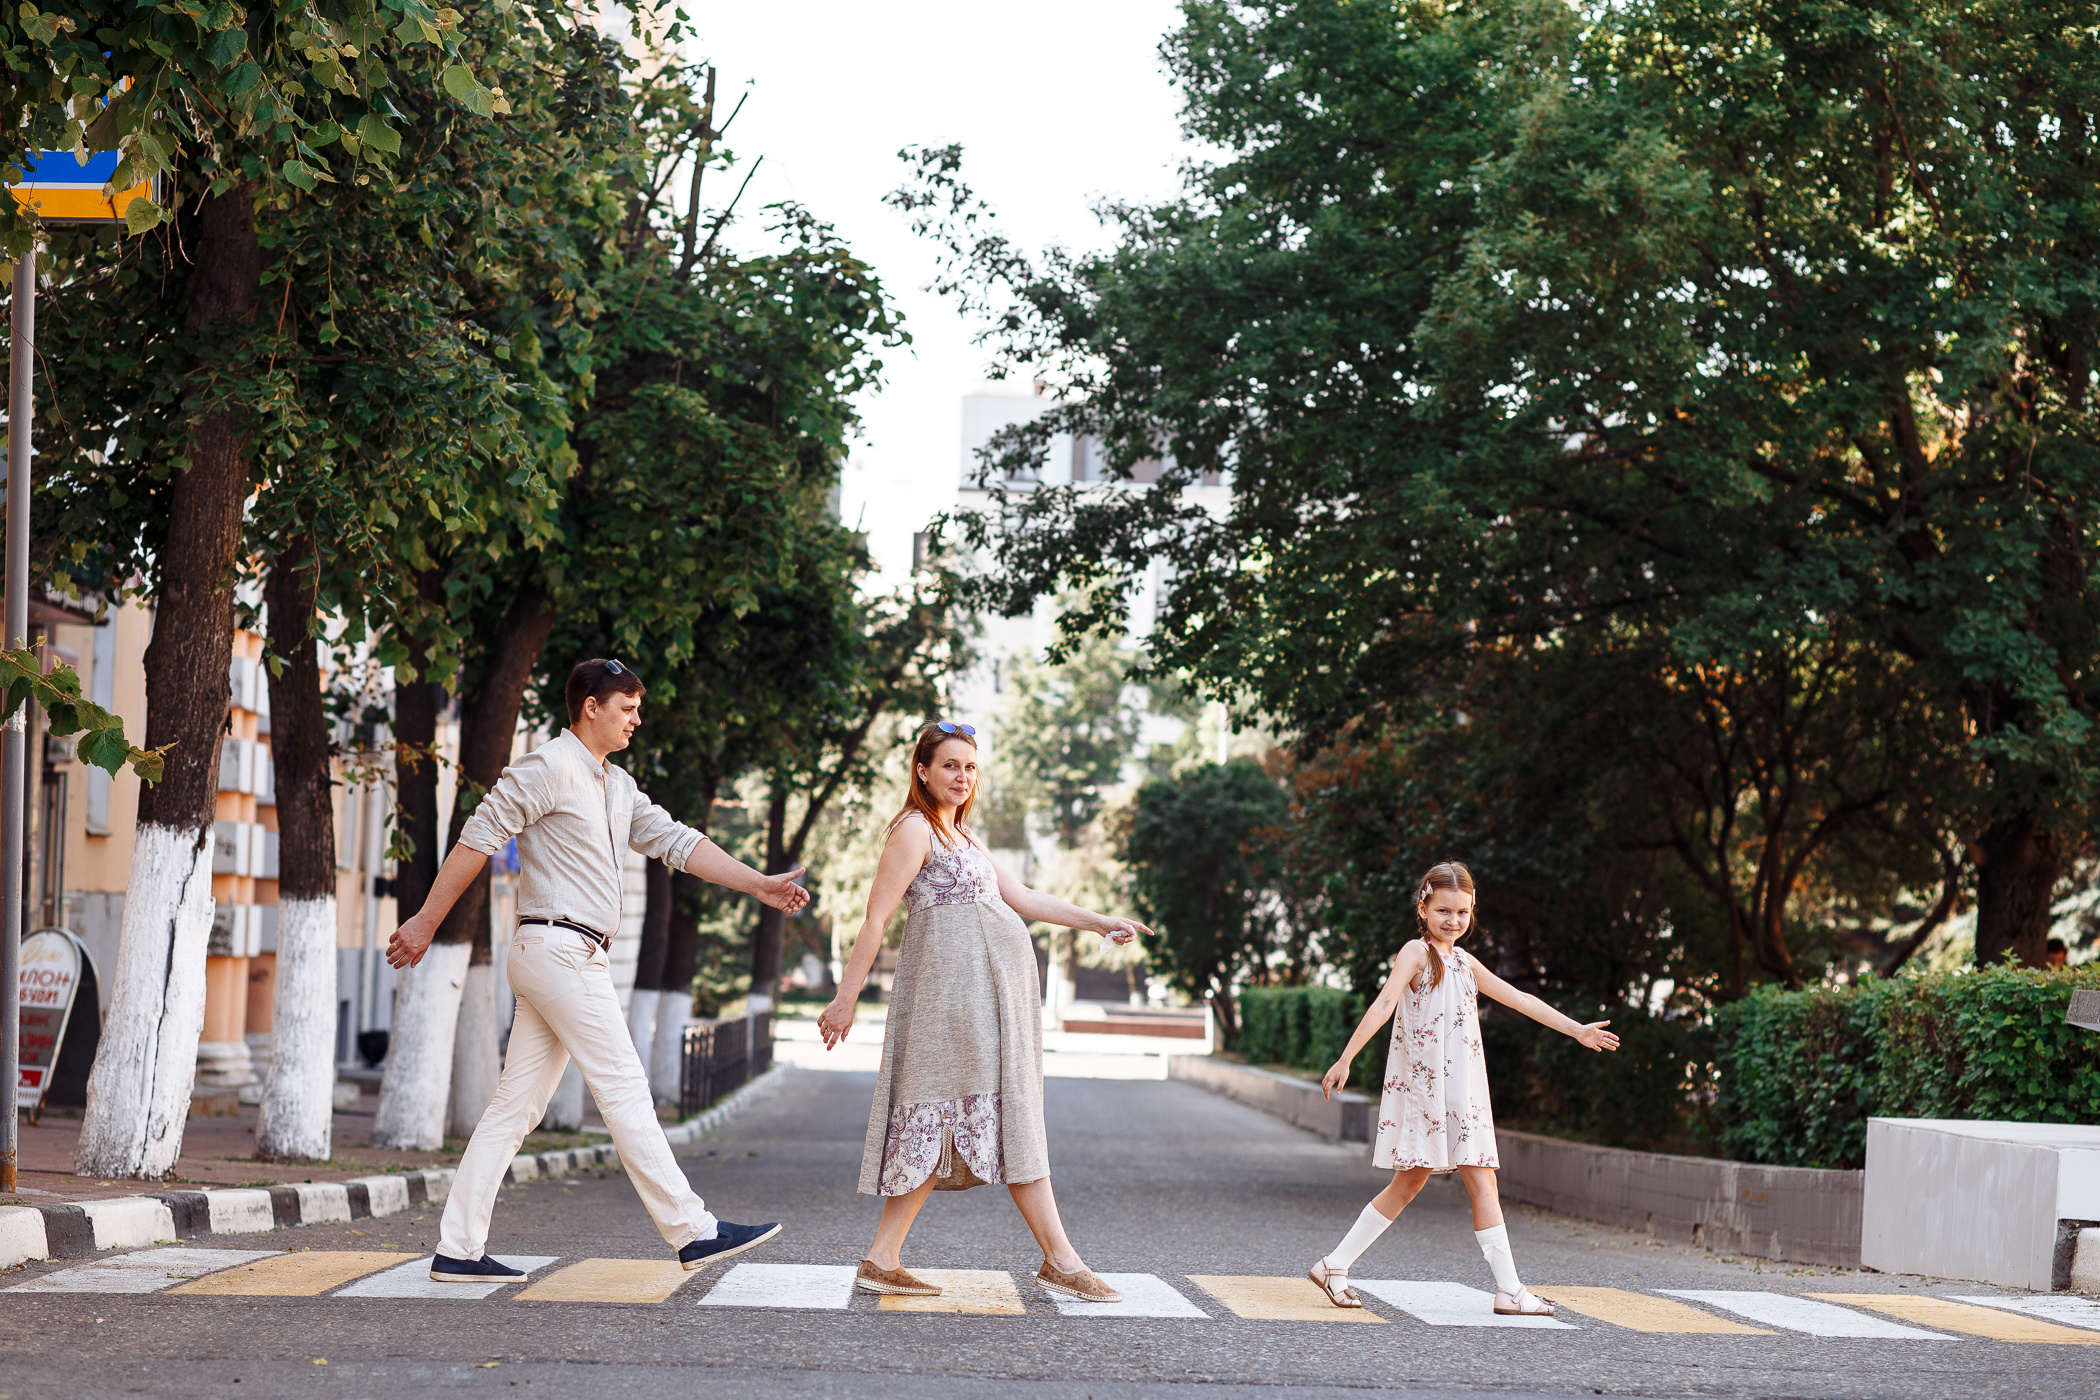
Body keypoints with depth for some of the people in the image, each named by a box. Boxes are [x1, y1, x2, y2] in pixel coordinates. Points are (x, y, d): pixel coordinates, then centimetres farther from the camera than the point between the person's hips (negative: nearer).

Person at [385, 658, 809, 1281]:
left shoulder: (617, 786, 20)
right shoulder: (549, 767, -9)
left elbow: (674, 841, 19)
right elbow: (478, 837, -10)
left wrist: (756, 884, 11)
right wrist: (425, 922, -11)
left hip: (576, 958, 9)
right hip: (559, 947, -9)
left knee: (516, 1106, 7)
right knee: (624, 1091, -8)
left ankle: (458, 1248, 7)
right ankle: (692, 1230, -7)